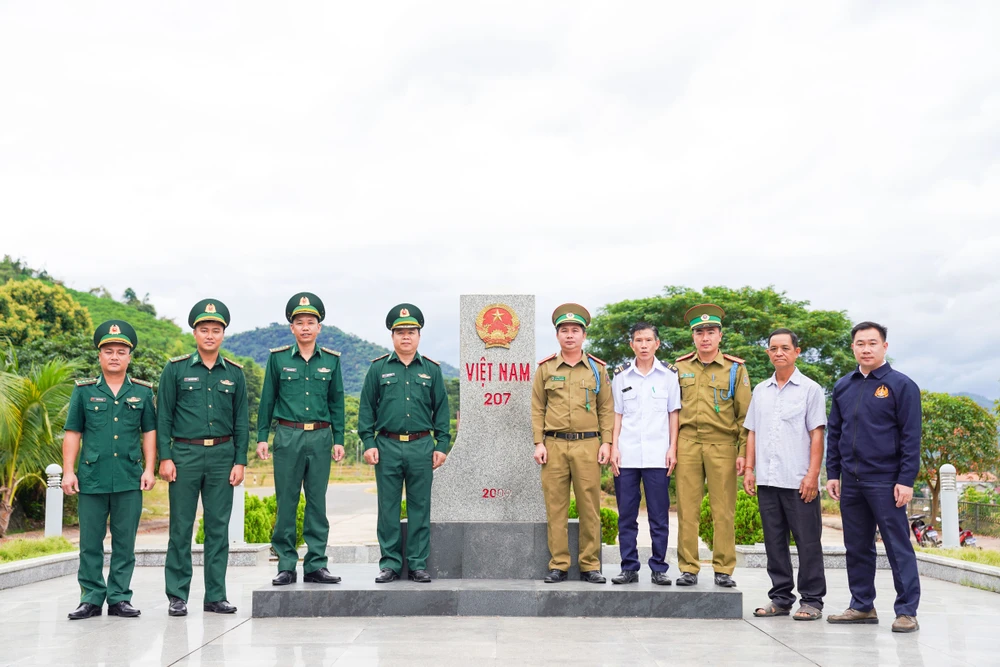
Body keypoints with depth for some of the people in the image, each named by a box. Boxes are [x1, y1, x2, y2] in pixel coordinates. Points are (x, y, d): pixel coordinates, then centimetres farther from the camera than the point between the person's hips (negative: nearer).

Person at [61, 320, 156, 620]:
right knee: (90, 542, 4)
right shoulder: (84, 390, 6)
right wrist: (68, 471, 0)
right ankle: (91, 598, 14)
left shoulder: (142, 392, 7)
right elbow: (72, 434, 7)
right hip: (92, 477, 0)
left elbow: (149, 432, 9)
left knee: (125, 542, 5)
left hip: (129, 479, 0)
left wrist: (149, 469, 1)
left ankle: (120, 598, 14)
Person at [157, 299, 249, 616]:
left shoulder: (234, 373, 8)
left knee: (218, 527, 5)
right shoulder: (175, 369, 1)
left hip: (222, 455, 2)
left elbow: (241, 420, 9)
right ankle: (177, 596, 10)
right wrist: (165, 457, -7)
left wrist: (240, 461, 2)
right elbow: (163, 416, 0)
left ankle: (216, 595, 12)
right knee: (181, 527, 1)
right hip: (185, 454, -2)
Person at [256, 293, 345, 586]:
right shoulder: (278, 358, 3)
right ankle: (286, 566, 8)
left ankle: (316, 565, 11)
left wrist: (338, 439, 5)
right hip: (288, 437, -1)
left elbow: (336, 402, 10)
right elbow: (267, 400, 6)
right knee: (286, 503, 2)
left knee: (317, 502, 5)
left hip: (320, 438, 1)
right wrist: (261, 437, 2)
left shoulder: (331, 360, 7)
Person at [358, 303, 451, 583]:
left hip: (422, 447, 1)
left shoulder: (431, 369, 8)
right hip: (387, 446, 0)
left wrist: (442, 444, 2)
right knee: (388, 508, 4)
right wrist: (368, 442, -3)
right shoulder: (378, 368, 6)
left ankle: (418, 564, 12)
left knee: (420, 508, 4)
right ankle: (390, 564, 12)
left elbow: (441, 409, 9)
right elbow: (367, 407, 5)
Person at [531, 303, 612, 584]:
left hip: (588, 446, 0)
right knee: (555, 508, 2)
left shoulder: (597, 369, 8)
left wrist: (606, 443, -1)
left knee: (589, 508, 1)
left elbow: (607, 409, 8)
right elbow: (537, 409, 7)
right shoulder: (545, 369, 7)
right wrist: (538, 443, -1)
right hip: (554, 445, 0)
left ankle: (590, 566, 9)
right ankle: (558, 565, 9)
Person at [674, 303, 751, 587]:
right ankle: (688, 569, 8)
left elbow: (745, 414, 2)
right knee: (687, 510, 2)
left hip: (722, 445, -2)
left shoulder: (735, 368, 3)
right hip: (687, 444, 2)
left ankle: (724, 570, 9)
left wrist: (744, 452, -4)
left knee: (723, 511, 1)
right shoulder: (681, 367, 10)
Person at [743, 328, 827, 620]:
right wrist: (749, 469, 6)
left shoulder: (810, 389, 1)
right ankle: (781, 599, 17)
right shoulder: (760, 391, 14)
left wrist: (812, 475, -11)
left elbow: (817, 435, -4)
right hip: (767, 480, 5)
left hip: (799, 481, -5)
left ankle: (812, 601, 7)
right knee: (774, 542, 9)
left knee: (808, 542, 0)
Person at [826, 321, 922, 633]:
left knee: (898, 547, -2)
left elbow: (911, 437, -7)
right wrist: (832, 473, 9)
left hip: (885, 481, -5)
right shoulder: (843, 386, 12)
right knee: (857, 547, 11)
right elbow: (834, 433, 16)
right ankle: (862, 606, 21)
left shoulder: (901, 385, -4)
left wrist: (906, 480, -13)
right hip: (850, 482, 6)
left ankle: (907, 611, 3)